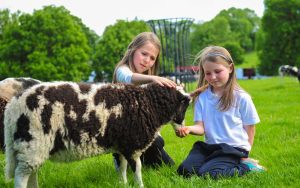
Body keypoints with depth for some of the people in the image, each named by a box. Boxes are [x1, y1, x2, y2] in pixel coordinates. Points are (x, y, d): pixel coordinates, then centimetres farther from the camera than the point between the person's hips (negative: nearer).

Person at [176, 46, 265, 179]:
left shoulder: (241, 98, -6)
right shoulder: (202, 97, 3)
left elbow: (249, 128, 1)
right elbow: (201, 127, -1)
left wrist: (244, 155, 3)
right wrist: (189, 129, -23)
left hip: (234, 148, -4)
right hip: (209, 146, 4)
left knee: (207, 173, -24)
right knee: (184, 170, -13)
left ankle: (245, 166, -3)